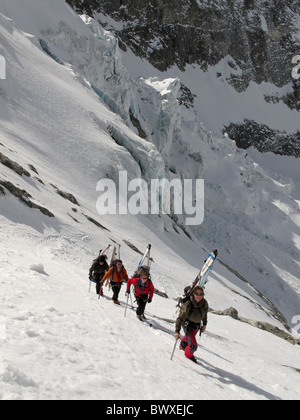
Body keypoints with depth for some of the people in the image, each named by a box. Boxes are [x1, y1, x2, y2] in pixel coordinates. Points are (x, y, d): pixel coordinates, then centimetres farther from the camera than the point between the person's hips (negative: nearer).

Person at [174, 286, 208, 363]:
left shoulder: (204, 303, -18)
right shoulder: (188, 304, -33)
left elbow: (205, 313, 5)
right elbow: (181, 318, -33)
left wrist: (204, 324, 12)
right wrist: (177, 331, -38)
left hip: (197, 325, 6)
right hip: (188, 324, -6)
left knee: (188, 338, 32)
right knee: (193, 345, -13)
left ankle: (183, 346, 65)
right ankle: (188, 355, 21)